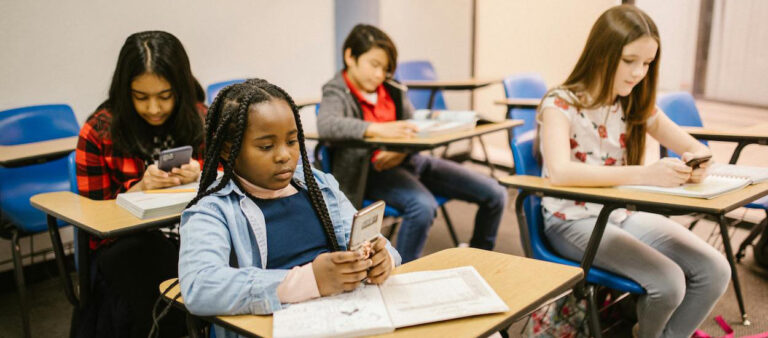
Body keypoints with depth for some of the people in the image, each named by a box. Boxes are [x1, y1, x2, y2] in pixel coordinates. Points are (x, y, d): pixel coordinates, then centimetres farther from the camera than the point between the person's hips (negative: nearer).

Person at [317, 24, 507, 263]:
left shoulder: (393, 91, 13)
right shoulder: (337, 93, -5)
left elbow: (413, 130, 14)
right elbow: (326, 124, -27)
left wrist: (402, 151, -11)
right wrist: (378, 129, -38)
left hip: (408, 160, 7)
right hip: (374, 172, -7)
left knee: (494, 194, 1)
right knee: (423, 206, -39)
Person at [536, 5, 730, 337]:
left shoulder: (637, 105, 4)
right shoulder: (560, 104, -16)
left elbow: (698, 150, 4)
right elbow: (559, 171, -35)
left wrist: (697, 163, -22)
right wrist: (645, 174, -41)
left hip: (624, 215, 7)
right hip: (573, 220, -6)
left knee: (715, 271, -11)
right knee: (668, 282, -23)